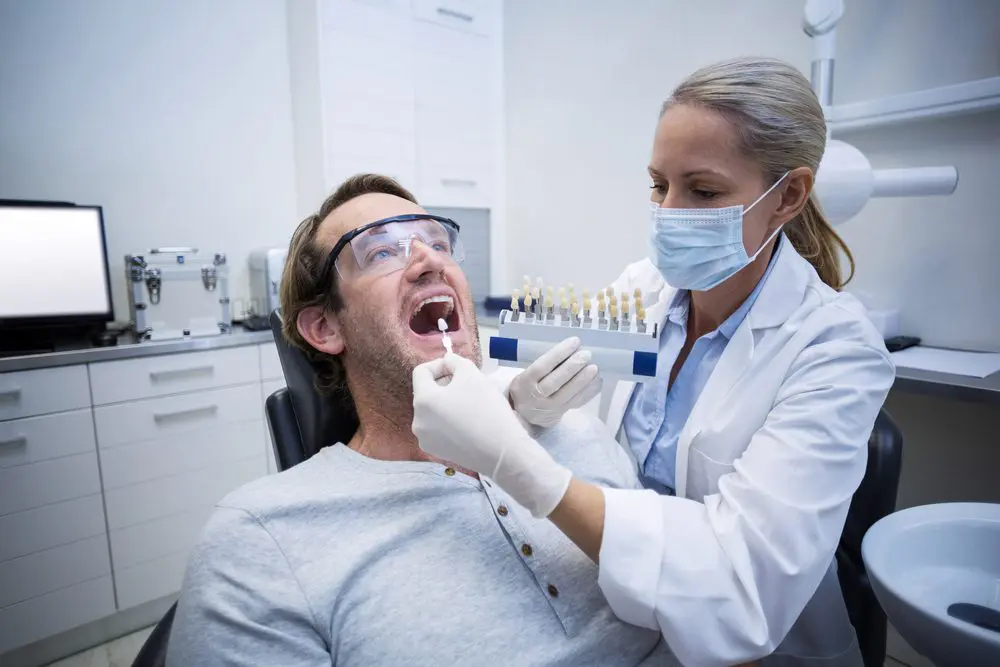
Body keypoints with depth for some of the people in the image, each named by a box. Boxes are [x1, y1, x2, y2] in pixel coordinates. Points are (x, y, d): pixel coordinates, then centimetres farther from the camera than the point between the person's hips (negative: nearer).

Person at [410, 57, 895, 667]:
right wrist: (526, 404, -29)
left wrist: (512, 457, -39)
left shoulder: (836, 347, -21)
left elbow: (741, 584, -31)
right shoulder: (640, 286, -9)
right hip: (613, 609, 3)